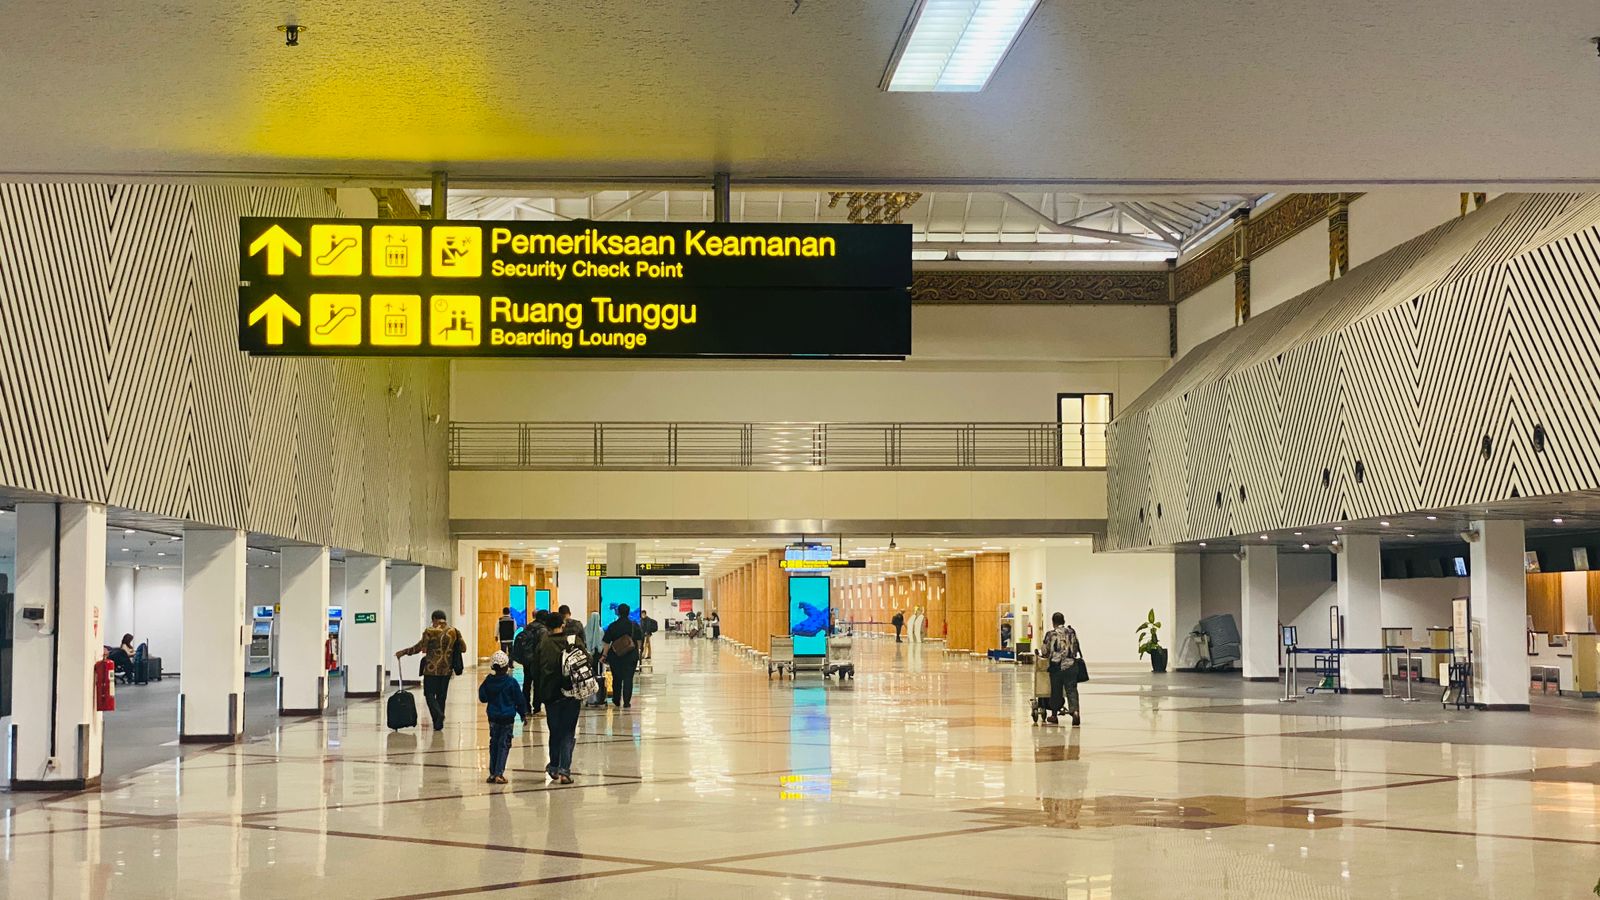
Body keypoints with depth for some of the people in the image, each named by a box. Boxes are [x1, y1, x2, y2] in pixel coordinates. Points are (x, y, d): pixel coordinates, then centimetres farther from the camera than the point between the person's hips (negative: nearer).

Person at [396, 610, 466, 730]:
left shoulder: (430, 631, -10)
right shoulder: (454, 632, 3)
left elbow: (419, 647, -9)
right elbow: (463, 648, 7)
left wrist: (403, 652, 2)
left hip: (432, 668, -4)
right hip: (447, 668, 4)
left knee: (429, 694, 2)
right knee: (441, 695, 12)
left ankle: (438, 714, -21)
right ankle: (439, 723, 13)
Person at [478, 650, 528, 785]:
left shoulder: (488, 681, -3)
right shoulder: (511, 682, -12)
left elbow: (482, 698, 4)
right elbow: (520, 699, -5)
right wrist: (523, 713, 9)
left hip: (493, 717, 4)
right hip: (507, 718, -4)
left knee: (494, 744, 14)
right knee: (504, 745, 0)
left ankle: (492, 773, 15)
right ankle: (499, 774, -7)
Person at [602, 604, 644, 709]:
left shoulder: (612, 626, -6)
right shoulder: (634, 626, -2)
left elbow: (606, 643, -5)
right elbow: (639, 641, 4)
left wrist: (604, 655, 1)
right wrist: (636, 651, 17)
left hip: (615, 656, 0)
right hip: (631, 656, 0)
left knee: (616, 679, 14)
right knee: (628, 679, 2)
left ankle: (616, 701, 24)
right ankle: (626, 703, -3)